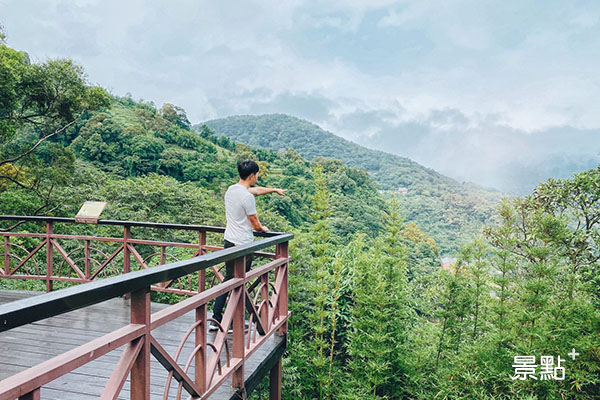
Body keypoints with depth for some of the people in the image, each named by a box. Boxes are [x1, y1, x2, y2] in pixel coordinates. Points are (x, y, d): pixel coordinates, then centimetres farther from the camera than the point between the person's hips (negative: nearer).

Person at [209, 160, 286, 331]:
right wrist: (263, 229, 10)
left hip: (229, 242, 8)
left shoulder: (231, 190, 7)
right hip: (243, 246, -8)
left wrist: (274, 190, 36)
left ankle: (215, 319, 22)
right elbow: (256, 225, -13)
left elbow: (256, 190, 24)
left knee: (229, 280, 18)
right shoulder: (247, 197, -20)